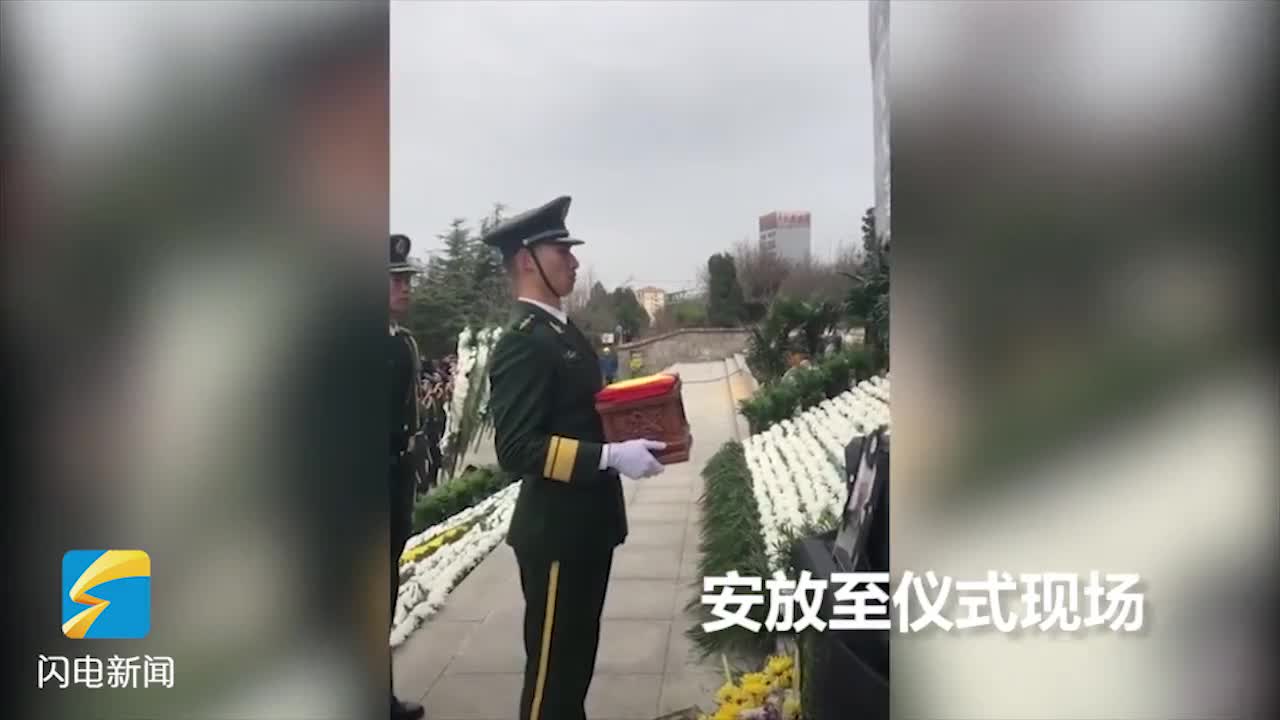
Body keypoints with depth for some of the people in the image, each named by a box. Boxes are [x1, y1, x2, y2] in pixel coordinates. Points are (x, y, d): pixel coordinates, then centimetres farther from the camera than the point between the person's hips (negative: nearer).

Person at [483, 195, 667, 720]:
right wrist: (611, 456, -28)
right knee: (552, 661, 5)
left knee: (578, 652, 23)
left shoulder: (563, 332, 11)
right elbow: (516, 449, -26)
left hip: (587, 522, 10)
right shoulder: (522, 343, -21)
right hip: (556, 531, -10)